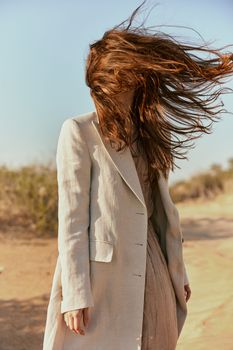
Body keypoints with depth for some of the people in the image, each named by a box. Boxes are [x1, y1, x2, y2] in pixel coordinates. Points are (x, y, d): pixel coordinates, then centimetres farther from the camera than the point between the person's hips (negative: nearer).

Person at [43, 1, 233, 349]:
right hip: (101, 273, -6)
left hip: (150, 274, 6)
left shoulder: (147, 137, 14)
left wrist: (177, 271, 16)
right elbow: (72, 216, -9)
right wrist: (75, 294, -14)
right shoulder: (79, 131, -5)